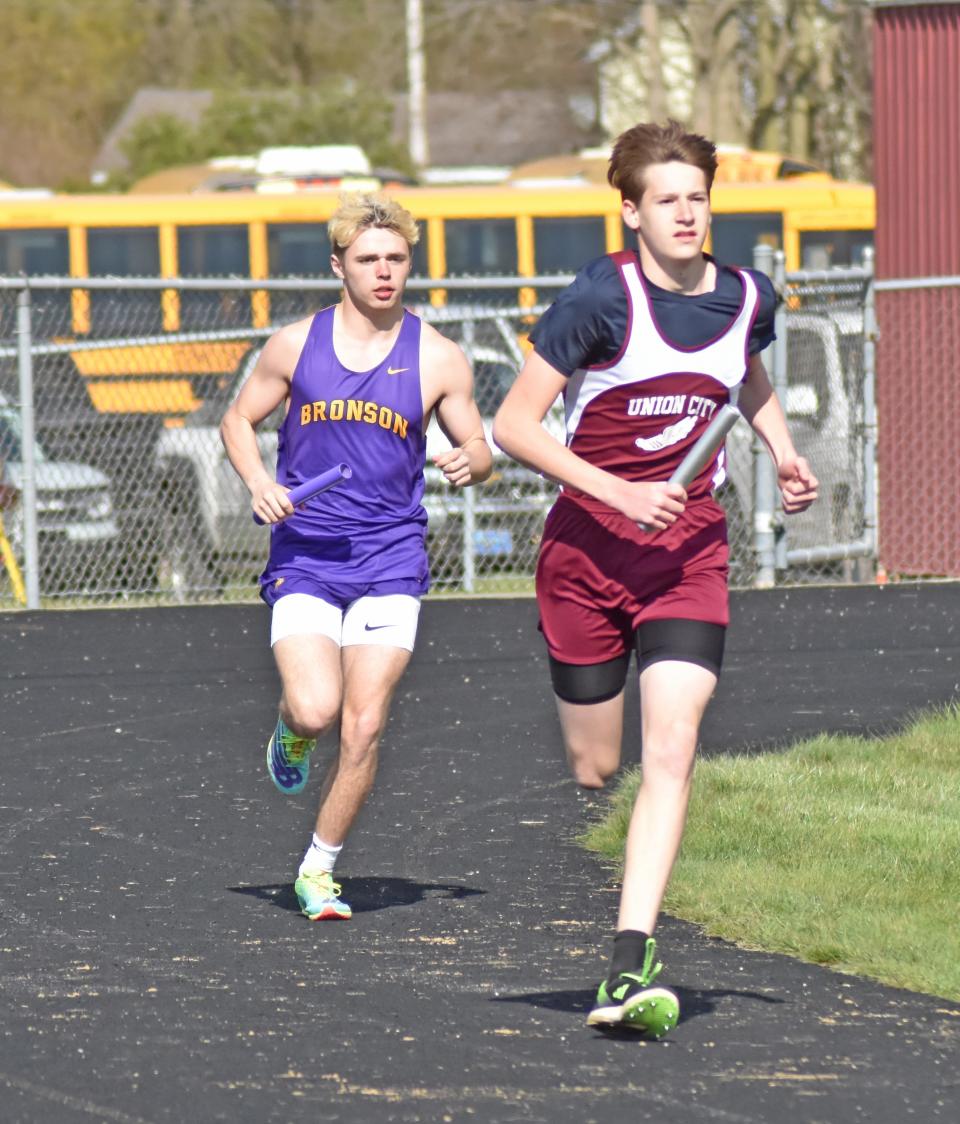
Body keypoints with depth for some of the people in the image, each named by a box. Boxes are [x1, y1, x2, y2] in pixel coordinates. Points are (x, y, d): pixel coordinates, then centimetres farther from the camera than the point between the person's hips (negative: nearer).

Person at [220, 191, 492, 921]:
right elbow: (240, 420, 15)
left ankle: (319, 869, 10)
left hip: (390, 559, 0)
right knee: (316, 711, -18)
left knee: (365, 726, -7)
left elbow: (476, 448, 11)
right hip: (304, 554, 0)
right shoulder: (296, 346, 3)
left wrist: (469, 464, -14)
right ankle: (290, 729, 20)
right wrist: (259, 483, -4)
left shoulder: (439, 359, 2)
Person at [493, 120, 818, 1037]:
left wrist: (784, 455, 10)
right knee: (594, 769, 4)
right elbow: (513, 426, -13)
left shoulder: (747, 300, 2)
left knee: (671, 753, -15)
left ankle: (629, 970, -19)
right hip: (588, 544, -2)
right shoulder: (601, 299, -13)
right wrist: (622, 494, -20)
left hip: (691, 549, 2)